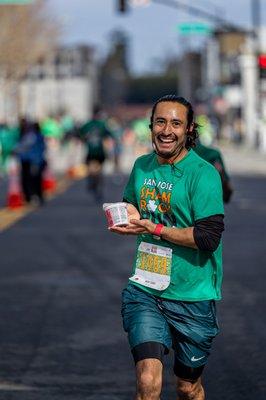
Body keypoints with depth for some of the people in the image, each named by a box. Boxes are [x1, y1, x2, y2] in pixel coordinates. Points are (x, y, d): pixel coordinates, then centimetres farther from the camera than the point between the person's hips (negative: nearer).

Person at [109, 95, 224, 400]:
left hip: (191, 296, -3)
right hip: (144, 290, 3)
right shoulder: (142, 166, 6)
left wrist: (153, 228, -21)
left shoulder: (203, 174, -12)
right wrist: (128, 213, 1)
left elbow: (209, 237, -20)